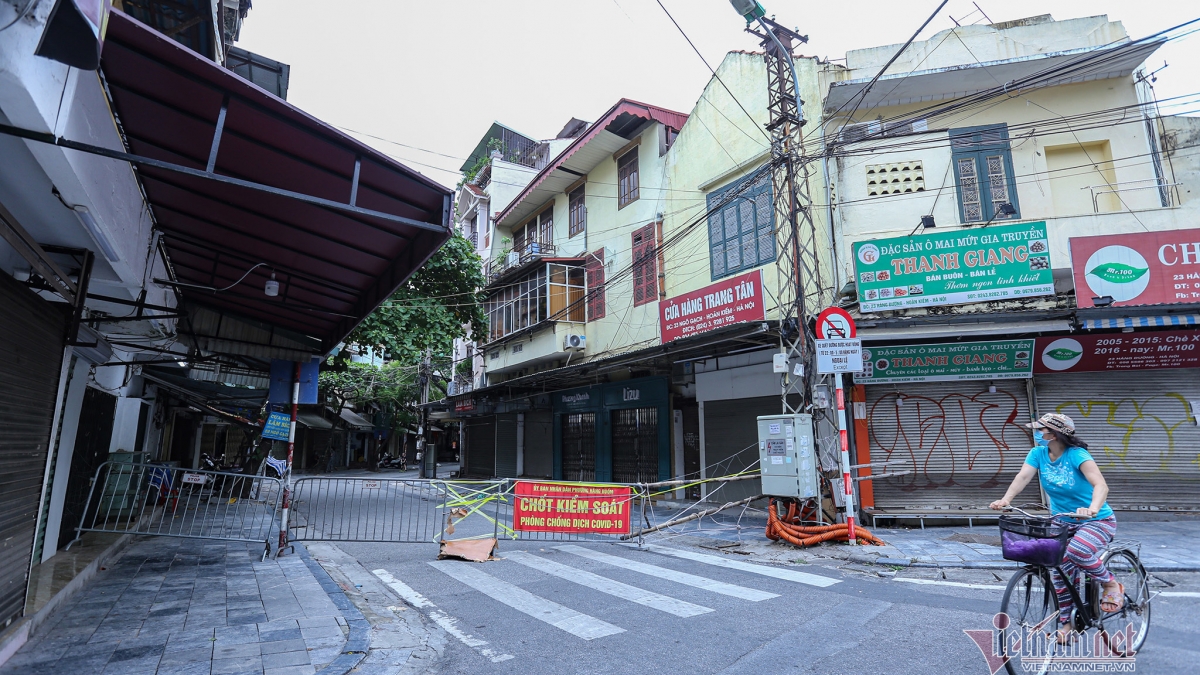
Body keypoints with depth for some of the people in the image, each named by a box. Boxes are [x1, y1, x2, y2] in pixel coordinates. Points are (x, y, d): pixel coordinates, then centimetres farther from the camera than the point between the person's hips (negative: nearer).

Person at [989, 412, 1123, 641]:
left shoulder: (1077, 455, -23)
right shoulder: (1038, 453, -9)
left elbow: (1101, 485, -35)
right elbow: (1023, 477, -22)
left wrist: (1093, 508, -54)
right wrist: (1005, 500, -39)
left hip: (1096, 521, -5)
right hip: (1062, 522, 5)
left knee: (1076, 550, -34)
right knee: (1060, 573, 4)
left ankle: (1111, 584, -3)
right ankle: (1065, 626, 22)